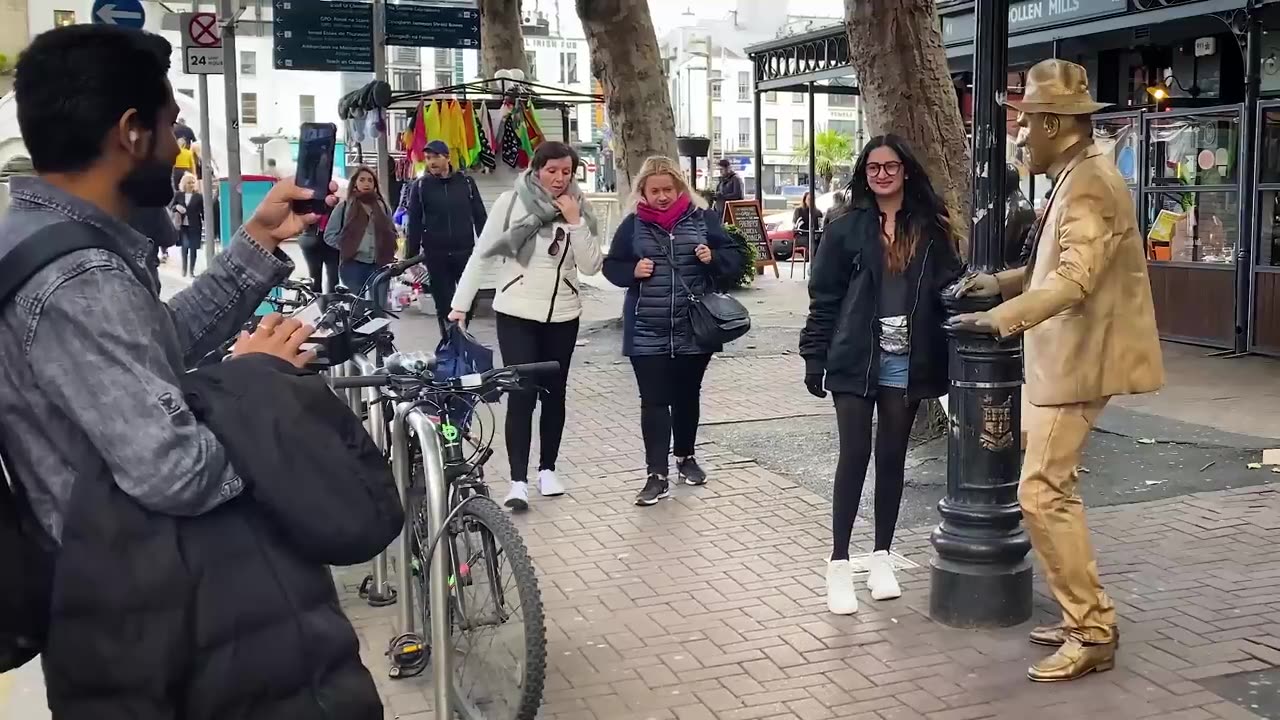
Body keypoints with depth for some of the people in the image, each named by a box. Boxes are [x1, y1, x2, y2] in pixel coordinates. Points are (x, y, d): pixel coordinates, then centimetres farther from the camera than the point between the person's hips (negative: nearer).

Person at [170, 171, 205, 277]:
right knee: (184, 247, 1)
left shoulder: (199, 196, -2)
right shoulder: (179, 195, 4)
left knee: (193, 248, 3)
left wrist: (206, 223, -6)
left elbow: (203, 211, -1)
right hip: (183, 226, 1)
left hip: (194, 226, -1)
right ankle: (184, 268, 12)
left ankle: (191, 270, 12)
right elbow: (170, 206, 11)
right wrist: (176, 207, -11)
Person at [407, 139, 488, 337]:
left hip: (465, 252, 1)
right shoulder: (420, 186, 1)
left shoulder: (466, 182, 2)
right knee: (443, 304, 5)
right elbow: (414, 223, 1)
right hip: (435, 255, 0)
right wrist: (411, 257, -2)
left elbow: (480, 217, 6)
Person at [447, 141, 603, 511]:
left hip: (562, 314, 3)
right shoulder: (511, 201, -6)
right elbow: (482, 254, -3)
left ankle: (547, 469, 24)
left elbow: (591, 266, -5)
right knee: (521, 394, -8)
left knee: (554, 393, 11)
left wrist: (575, 221, -15)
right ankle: (518, 481, -5)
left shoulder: (579, 208, 1)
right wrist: (460, 303, -6)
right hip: (516, 313, -3)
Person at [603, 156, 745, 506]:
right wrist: (632, 272, -11)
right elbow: (611, 266, 9)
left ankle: (685, 457, 34)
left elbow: (735, 257, 5)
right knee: (654, 400, -3)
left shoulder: (702, 218, 1)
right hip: (647, 332, 0)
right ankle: (657, 475, -1)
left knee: (687, 396, 15)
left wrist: (713, 259, -15)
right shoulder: (633, 224, 2)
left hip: (693, 329, 1)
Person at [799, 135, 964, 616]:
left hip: (906, 363, 2)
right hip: (855, 360, -2)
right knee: (854, 455, -3)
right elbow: (824, 298, -1)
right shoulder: (847, 228, 0)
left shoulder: (931, 229, 5)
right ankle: (839, 564, 5)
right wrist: (814, 357, -5)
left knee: (892, 457, 10)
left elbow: (947, 288, 8)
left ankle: (881, 556, 23)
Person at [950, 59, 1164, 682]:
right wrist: (1002, 282, 12)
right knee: (1055, 489, 16)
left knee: (1041, 493, -10)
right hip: (1062, 358, 11)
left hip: (1078, 360, -11)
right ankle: (1083, 619, 25)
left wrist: (1001, 319, -39)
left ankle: (1093, 634, -1)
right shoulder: (1077, 177, 14)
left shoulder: (1090, 182, -18)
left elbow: (1076, 278, -31)